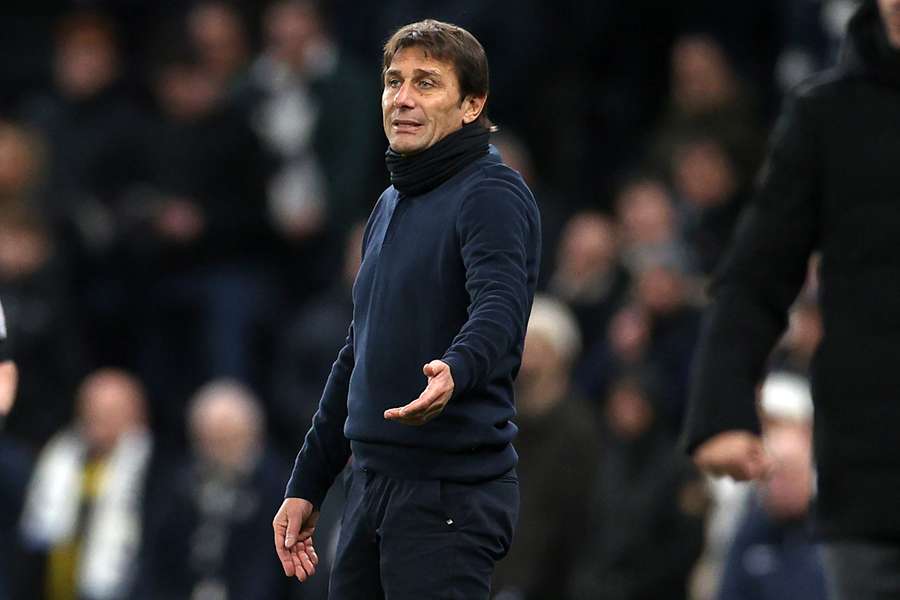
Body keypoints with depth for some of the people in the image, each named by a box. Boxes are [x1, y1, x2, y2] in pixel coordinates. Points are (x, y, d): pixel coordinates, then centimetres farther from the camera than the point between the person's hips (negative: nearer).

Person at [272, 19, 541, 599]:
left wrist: (454, 372, -49)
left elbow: (499, 309, -27)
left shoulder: (492, 194, -9)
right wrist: (306, 486, 23)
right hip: (372, 486, 9)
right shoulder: (391, 205, 20)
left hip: (452, 491, -9)